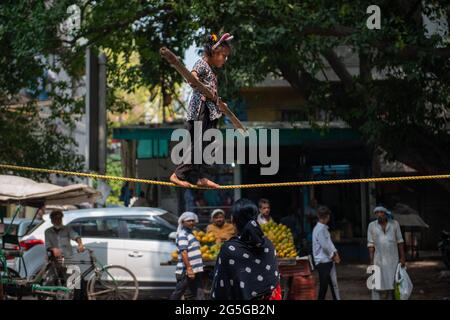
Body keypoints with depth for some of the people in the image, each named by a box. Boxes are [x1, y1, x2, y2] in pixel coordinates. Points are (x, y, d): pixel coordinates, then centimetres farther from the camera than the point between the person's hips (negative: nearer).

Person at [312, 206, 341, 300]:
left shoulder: (324, 228, 14)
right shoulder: (320, 229, -17)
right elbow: (325, 246, -20)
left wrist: (335, 254, 2)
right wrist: (333, 255, -6)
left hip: (329, 260, 10)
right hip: (323, 262, -10)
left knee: (334, 284, 11)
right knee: (324, 286, -5)